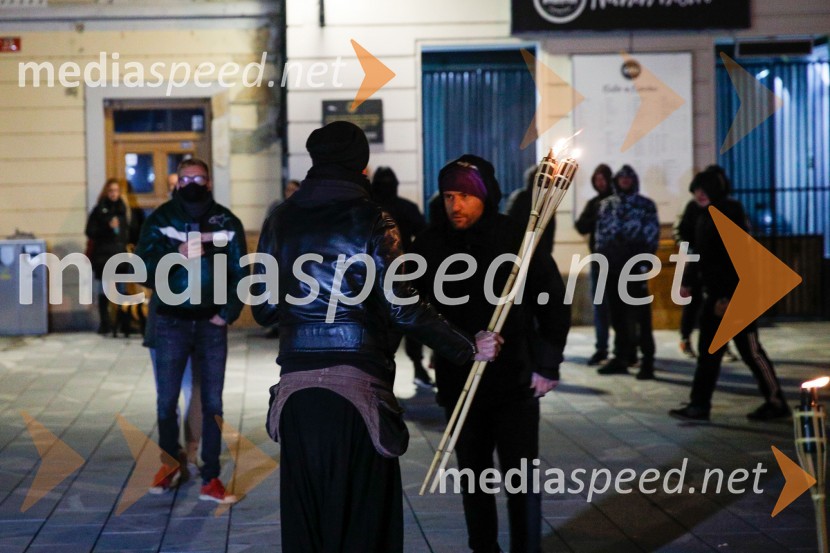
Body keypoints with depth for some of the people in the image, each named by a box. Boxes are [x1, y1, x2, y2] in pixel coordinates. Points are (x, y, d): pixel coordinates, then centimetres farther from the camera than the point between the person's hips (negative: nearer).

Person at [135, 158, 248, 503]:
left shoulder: (226, 222, 2)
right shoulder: (161, 219, 0)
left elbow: (239, 273, 4)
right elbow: (144, 270, -6)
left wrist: (227, 313, -5)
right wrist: (176, 255, -21)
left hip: (211, 322, 0)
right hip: (171, 321, 0)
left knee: (212, 403, 4)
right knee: (166, 400, 6)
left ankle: (210, 479, 10)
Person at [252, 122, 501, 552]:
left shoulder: (280, 222, 6)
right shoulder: (372, 222, -6)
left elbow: (263, 310, 7)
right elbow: (404, 310, -11)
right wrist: (470, 348, -1)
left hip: (297, 388, 4)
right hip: (358, 387, -4)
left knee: (304, 517, 13)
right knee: (361, 518, 8)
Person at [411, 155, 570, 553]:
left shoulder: (518, 239, -10)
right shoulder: (430, 245, -4)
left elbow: (555, 303, -3)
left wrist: (547, 365, -5)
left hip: (516, 381, -3)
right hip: (459, 384, 3)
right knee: (473, 476, 14)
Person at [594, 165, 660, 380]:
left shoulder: (646, 205, 5)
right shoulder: (606, 205, 16)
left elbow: (653, 234, -1)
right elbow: (600, 232, 15)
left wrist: (645, 260, -11)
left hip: (635, 263, -4)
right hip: (612, 265, 4)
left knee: (639, 314, -9)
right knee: (617, 314, 8)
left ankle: (647, 362, -8)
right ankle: (621, 358, 17)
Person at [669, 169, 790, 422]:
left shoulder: (731, 213, -15)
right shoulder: (707, 216, 13)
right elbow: (701, 255, 20)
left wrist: (727, 297, -23)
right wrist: (685, 281, 17)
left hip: (736, 295, -9)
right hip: (716, 294, 9)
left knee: (750, 349, -1)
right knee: (708, 350, 6)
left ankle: (776, 403, 11)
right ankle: (699, 405, 9)